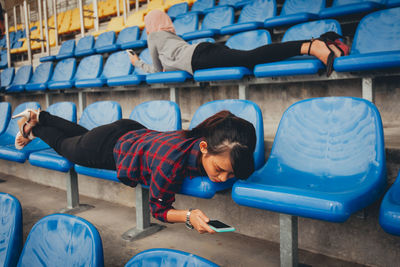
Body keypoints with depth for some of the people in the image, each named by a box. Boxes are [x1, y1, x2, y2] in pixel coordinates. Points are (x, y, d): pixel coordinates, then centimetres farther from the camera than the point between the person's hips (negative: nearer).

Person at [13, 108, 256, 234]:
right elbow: (159, 209, -29)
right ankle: (32, 129, 56)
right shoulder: (170, 162, -48)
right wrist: (188, 216, -47)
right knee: (64, 144, 29)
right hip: (106, 147, -6)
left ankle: (40, 116, 60)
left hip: (133, 133, 6)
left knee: (82, 133, 37)